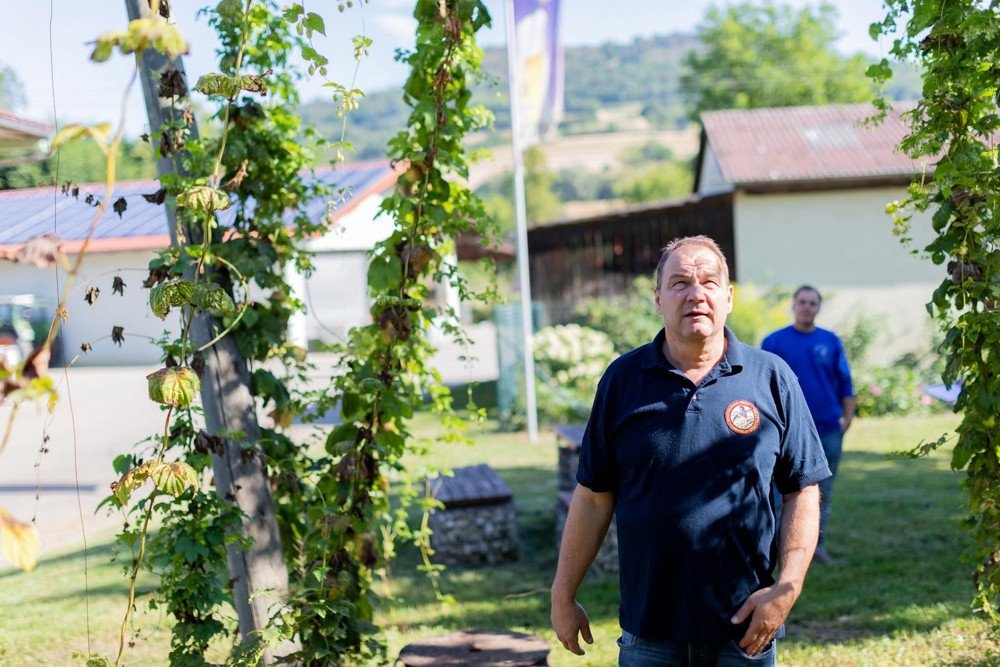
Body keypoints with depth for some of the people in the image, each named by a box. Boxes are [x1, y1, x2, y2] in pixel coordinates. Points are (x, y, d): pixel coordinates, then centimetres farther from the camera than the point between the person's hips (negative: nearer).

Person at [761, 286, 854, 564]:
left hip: (829, 428, 3)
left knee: (823, 490, 8)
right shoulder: (775, 342, 0)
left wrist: (848, 415, 4)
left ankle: (818, 544, 16)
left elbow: (845, 382, 10)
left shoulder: (831, 341, 7)